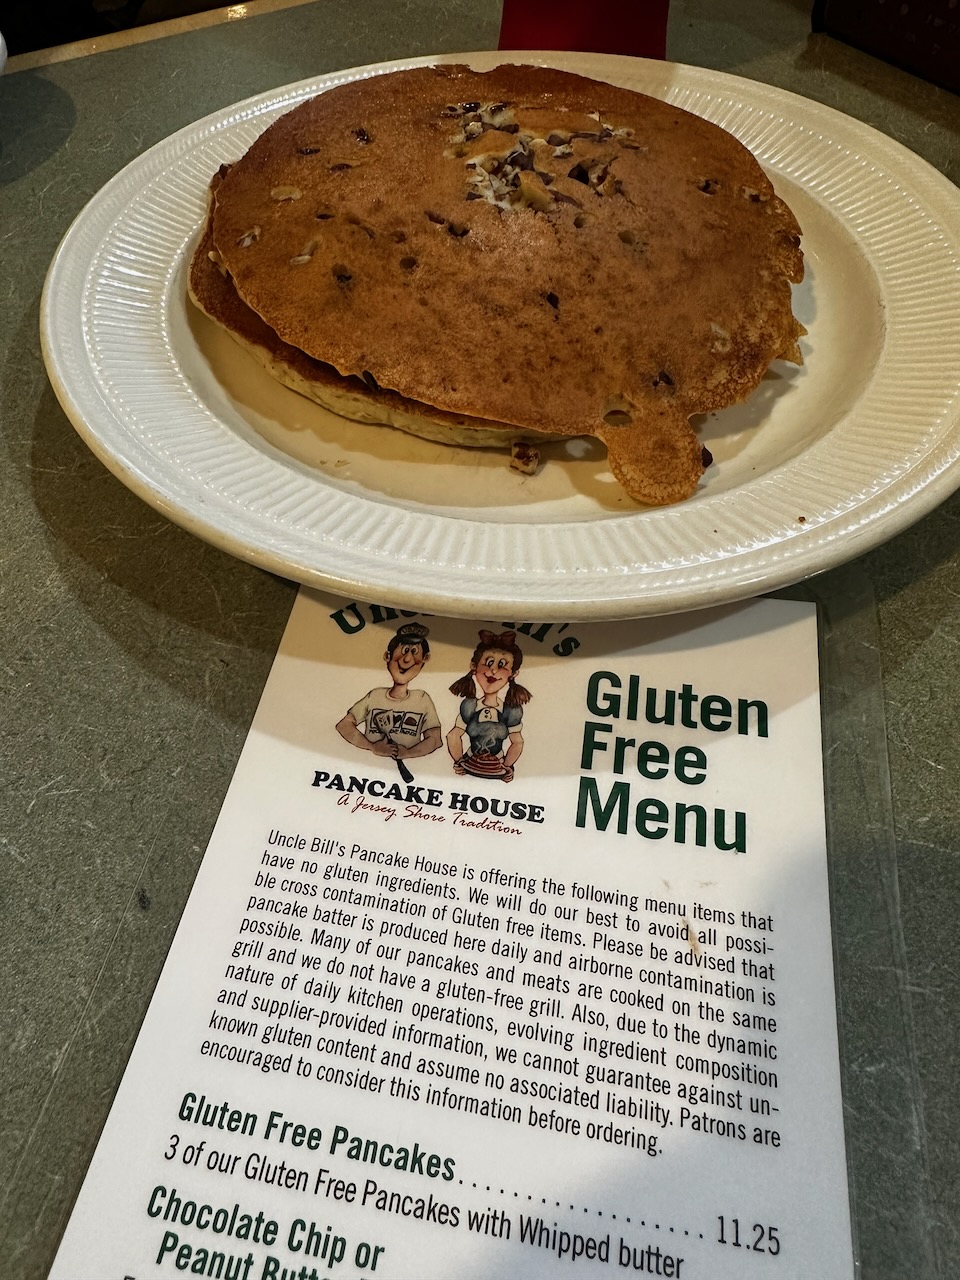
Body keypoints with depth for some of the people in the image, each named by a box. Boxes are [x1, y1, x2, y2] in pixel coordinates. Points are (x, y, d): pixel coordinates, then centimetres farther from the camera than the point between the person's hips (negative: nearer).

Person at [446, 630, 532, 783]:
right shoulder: (469, 706, -11)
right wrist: (458, 761, 0)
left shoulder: (512, 711, -13)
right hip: (470, 768, 1)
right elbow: (454, 736, -2)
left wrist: (507, 767, -3)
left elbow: (517, 742, -5)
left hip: (498, 770, -1)